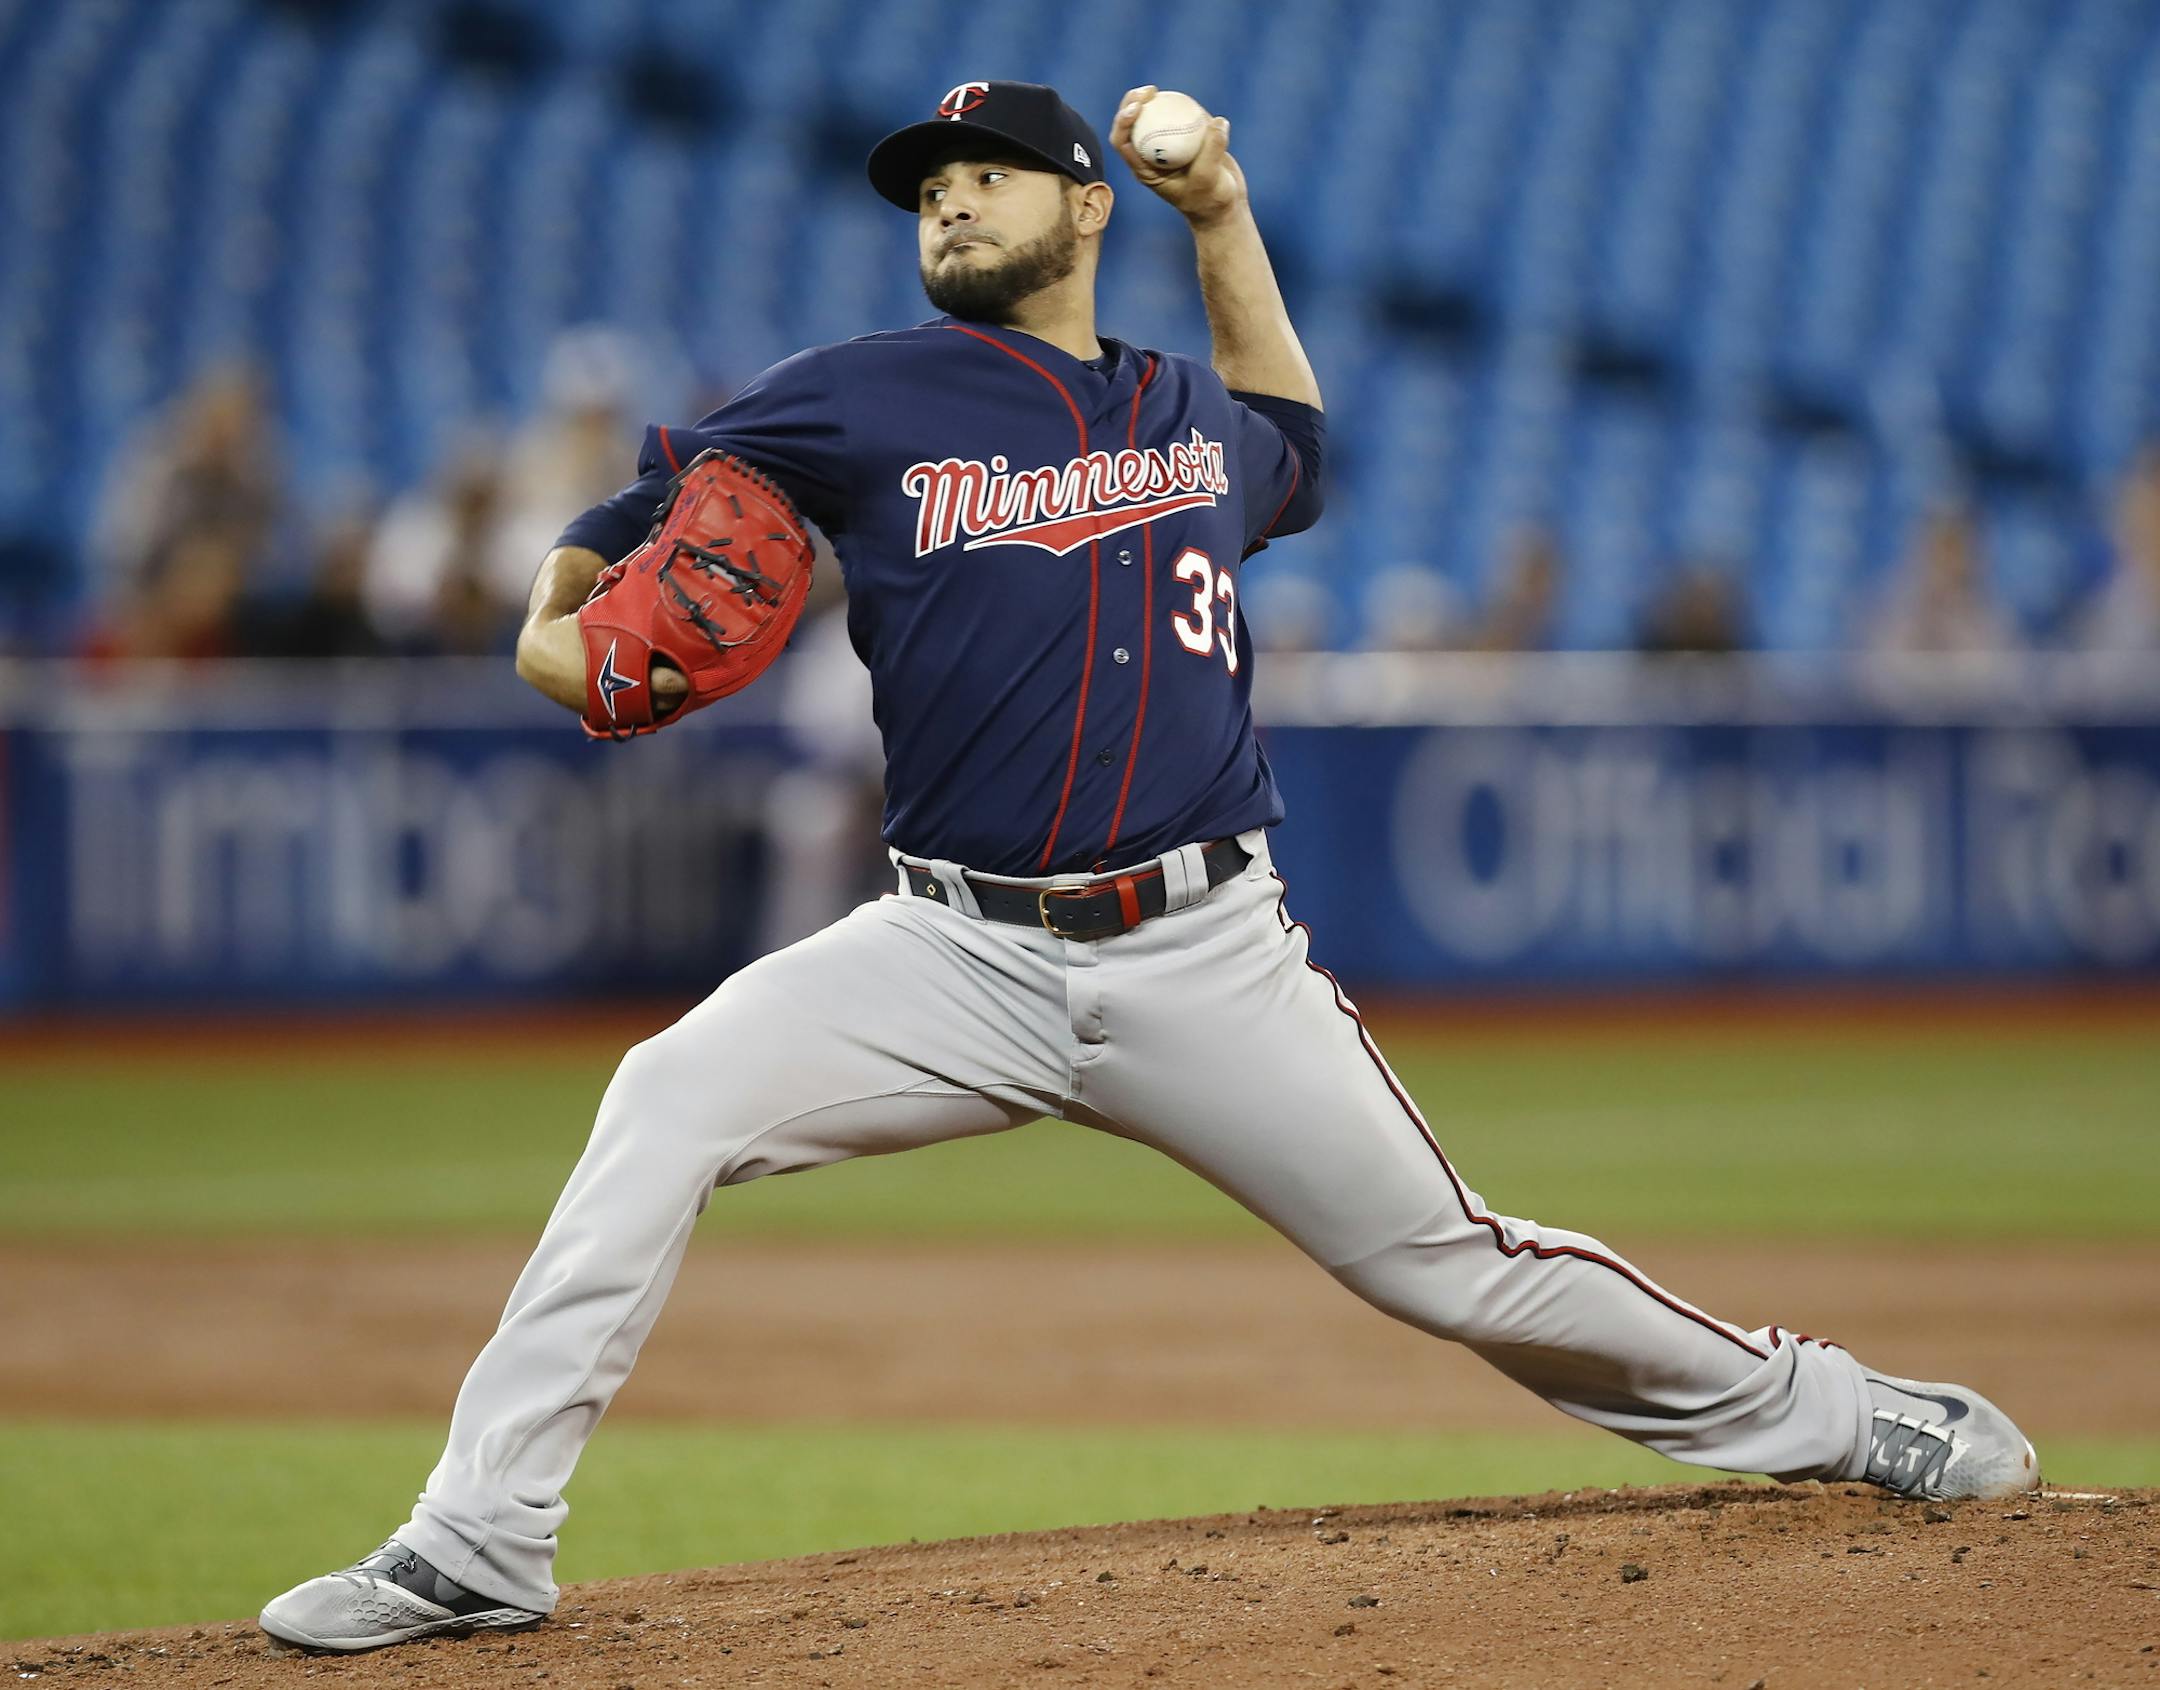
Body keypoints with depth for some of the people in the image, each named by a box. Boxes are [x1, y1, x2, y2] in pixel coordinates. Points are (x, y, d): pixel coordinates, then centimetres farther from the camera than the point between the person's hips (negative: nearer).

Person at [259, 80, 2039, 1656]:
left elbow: (1293, 451, 38)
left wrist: (1223, 218, 28)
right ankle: (482, 1540, -18)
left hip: (1208, 960, 1)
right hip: (960, 953, -1)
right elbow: (652, 496, 13)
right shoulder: (862, 403, 4)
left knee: (1447, 1264, 2)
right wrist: (558, 621, -9)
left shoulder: (1189, 410, 13)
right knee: (669, 1102, -22)